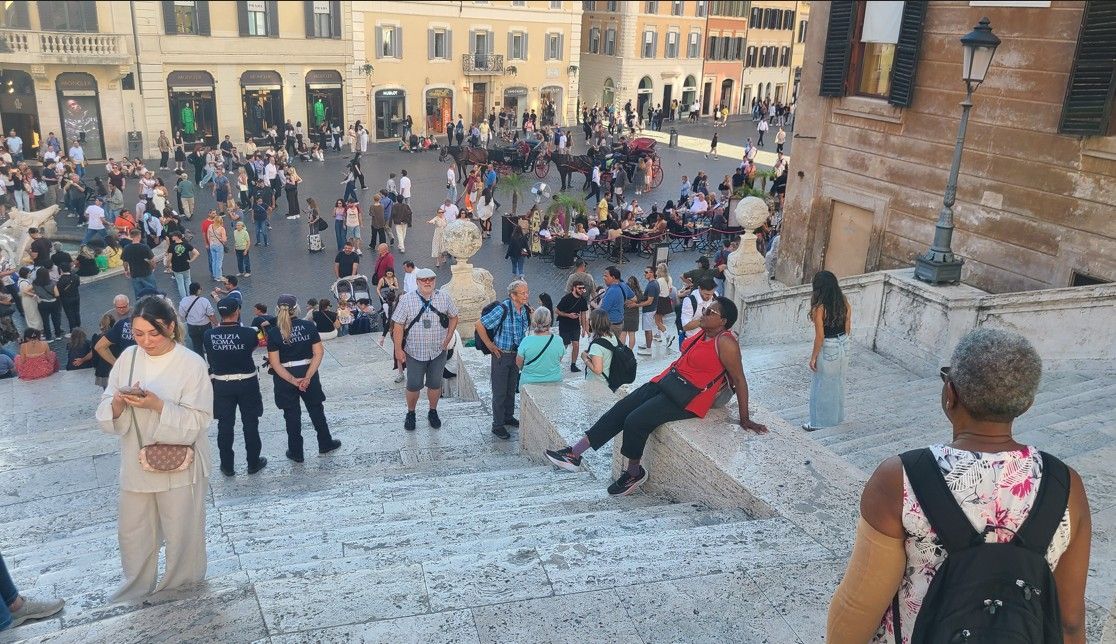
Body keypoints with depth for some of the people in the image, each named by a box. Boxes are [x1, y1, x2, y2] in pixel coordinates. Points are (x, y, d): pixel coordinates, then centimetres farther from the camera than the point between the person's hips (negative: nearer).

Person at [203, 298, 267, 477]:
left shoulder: (208, 335, -12)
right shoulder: (249, 333, -17)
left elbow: (209, 358, 1)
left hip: (221, 385, 1)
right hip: (247, 384, -1)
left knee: (225, 425, 12)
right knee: (250, 424, 12)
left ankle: (227, 466, 21)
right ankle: (253, 463, 23)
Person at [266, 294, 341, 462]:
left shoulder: (273, 333, -10)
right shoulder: (308, 326, -6)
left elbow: (275, 363, -14)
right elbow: (319, 353, -11)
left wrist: (293, 380, -14)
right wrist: (307, 377, -13)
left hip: (285, 377, -1)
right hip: (308, 372, 1)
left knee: (292, 415, 10)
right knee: (316, 409, 18)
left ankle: (296, 452, 20)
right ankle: (325, 443, 30)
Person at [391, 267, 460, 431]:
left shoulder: (444, 298, -2)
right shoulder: (406, 300, -10)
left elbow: (453, 317, 12)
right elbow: (398, 325, -8)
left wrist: (449, 337, 2)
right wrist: (398, 349, -10)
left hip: (438, 351, 2)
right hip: (414, 352, -2)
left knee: (435, 384, 13)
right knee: (413, 385, 5)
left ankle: (433, 412, 33)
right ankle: (410, 414, 27)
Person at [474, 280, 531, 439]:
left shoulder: (525, 310, -1)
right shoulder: (503, 309, -22)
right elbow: (479, 325, -18)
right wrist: (490, 346, -14)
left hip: (517, 354, 7)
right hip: (502, 354, -7)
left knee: (512, 389, 20)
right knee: (500, 392, 1)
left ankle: (508, 417, 37)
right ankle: (497, 425, 11)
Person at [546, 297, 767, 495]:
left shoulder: (725, 343, -16)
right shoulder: (704, 332, 8)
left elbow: (740, 380, -13)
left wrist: (745, 420, -9)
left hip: (688, 399, -9)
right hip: (667, 381, 9)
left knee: (636, 421, -21)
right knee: (621, 409, -3)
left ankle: (634, 473, 4)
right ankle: (574, 453, -3)